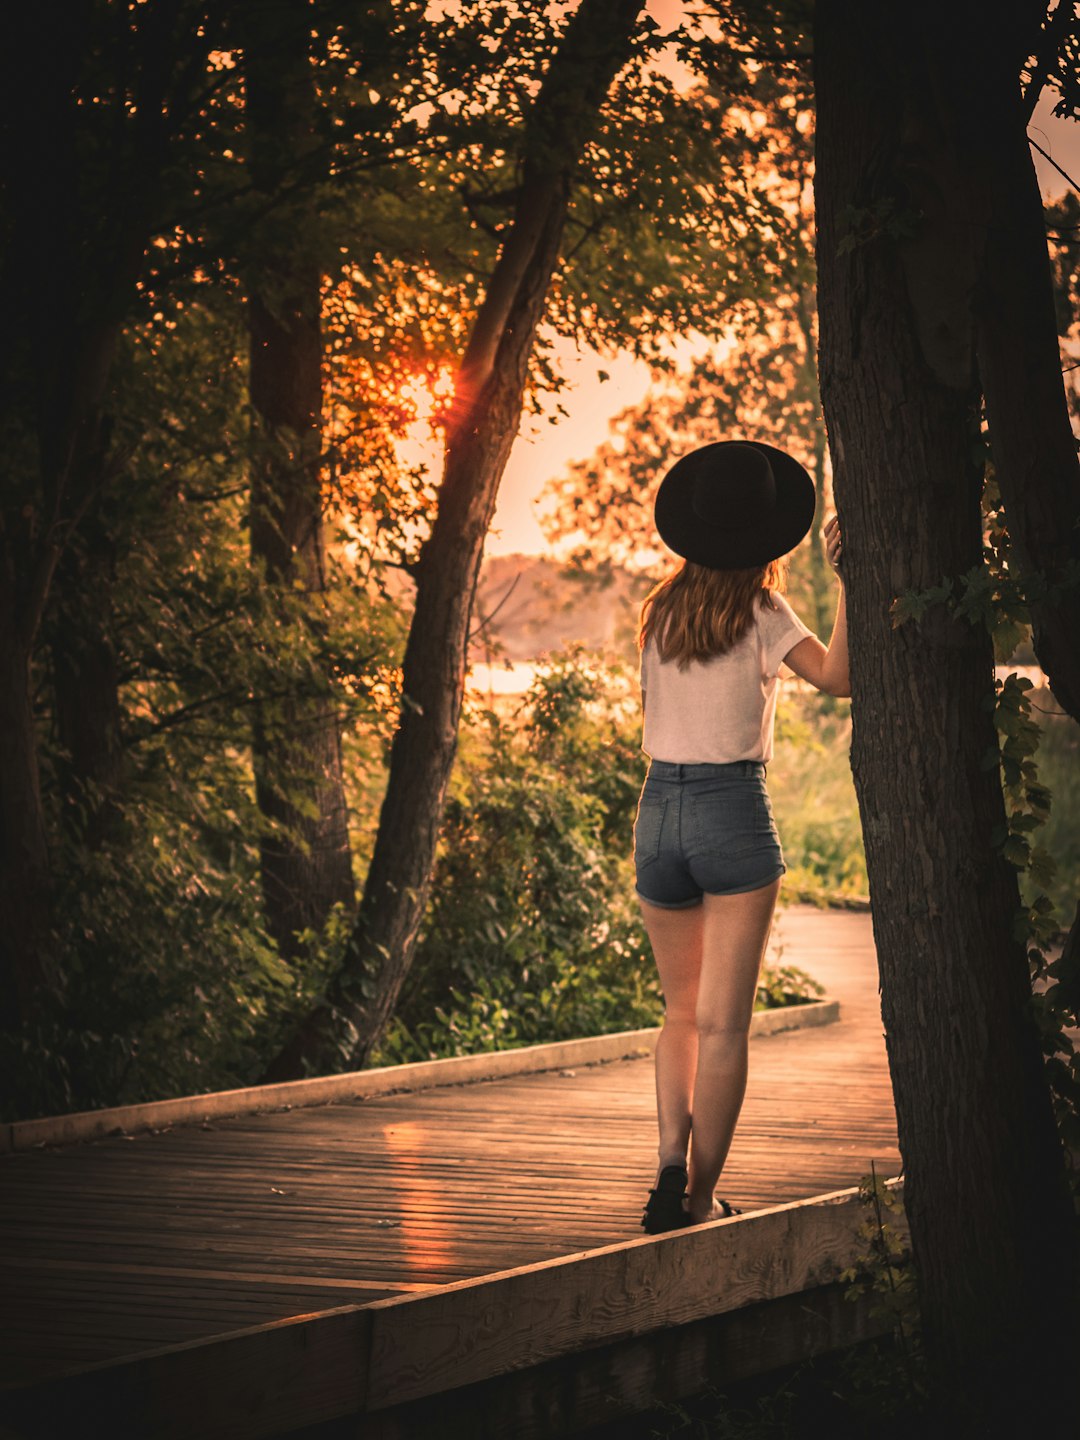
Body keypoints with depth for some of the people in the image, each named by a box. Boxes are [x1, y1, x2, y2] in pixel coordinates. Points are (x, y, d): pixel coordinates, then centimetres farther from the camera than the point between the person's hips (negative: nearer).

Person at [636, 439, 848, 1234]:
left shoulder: (661, 612, 7)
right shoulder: (761, 613, -6)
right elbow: (836, 675, -21)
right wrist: (846, 581, -20)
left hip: (658, 811, 4)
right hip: (733, 813, -4)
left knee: (682, 1010, 17)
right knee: (723, 1024, 0)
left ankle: (672, 1161, -2)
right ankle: (700, 1195, -1)